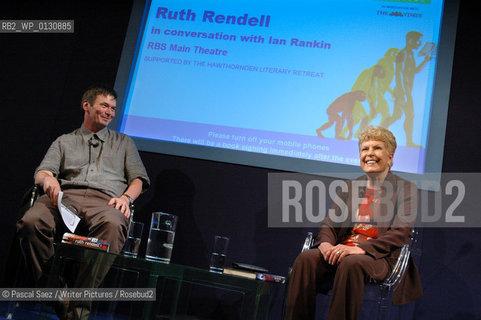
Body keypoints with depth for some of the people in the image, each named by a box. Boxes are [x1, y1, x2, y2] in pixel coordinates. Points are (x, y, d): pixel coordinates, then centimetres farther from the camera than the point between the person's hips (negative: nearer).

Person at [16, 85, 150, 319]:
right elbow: (41, 172, 16)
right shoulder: (64, 141, 30)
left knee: (113, 224, -41)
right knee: (31, 221, -35)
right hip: (65, 195, 1)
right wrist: (48, 178, -11)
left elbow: (138, 178, 19)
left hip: (104, 200, -1)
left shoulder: (123, 142, 31)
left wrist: (126, 197, -4)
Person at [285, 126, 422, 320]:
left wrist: (361, 248, -22)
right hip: (343, 250, 4)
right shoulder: (349, 187, 20)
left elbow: (399, 233, -8)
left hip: (380, 256, -4)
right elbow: (330, 222, 14)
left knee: (351, 263, -38)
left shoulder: (406, 189, 6)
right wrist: (326, 242, -11)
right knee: (306, 259, -26)